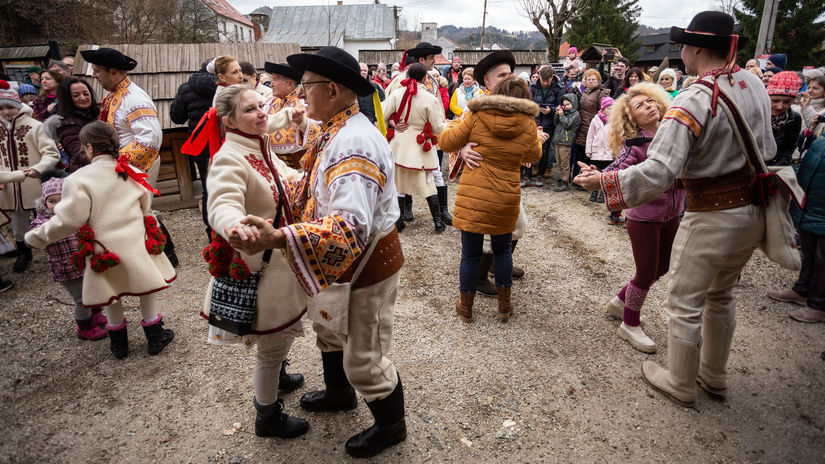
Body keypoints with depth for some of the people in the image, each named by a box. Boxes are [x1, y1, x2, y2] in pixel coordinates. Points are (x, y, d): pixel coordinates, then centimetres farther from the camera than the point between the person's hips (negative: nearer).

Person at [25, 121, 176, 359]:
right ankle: (155, 336, 26)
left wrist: (37, 237, 2)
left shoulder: (78, 179, -13)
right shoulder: (132, 173, -1)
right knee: (146, 288, 17)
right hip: (136, 246, 2)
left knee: (111, 296, 17)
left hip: (104, 250, -2)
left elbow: (67, 221, -13)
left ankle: (119, 343, 31)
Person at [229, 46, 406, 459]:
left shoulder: (354, 145, -31)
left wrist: (277, 238, -48)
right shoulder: (337, 131, 3)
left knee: (364, 357, 8)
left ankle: (391, 426, 35)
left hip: (367, 264, -10)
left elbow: (351, 226, -41)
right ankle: (339, 392, 55)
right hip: (341, 262, 10)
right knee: (327, 325, 29)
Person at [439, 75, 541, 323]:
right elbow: (534, 156, 15)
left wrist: (456, 124, 18)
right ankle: (504, 305, 30)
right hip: (506, 200, 1)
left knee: (470, 254, 11)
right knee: (502, 251, 21)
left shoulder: (477, 117, -7)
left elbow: (447, 142, -1)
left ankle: (466, 306, 26)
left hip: (472, 198, -1)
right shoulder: (528, 125, -2)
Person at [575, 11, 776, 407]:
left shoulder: (694, 101, -23)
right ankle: (714, 376, 40)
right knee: (720, 295, 24)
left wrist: (602, 180, -23)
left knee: (685, 304, 9)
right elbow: (767, 149, 13)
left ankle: (680, 384, 26)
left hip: (712, 218, -8)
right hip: (754, 211, 8)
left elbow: (659, 172, -31)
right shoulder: (754, 84, 2)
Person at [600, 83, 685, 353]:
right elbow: (615, 174, -29)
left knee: (661, 269, 18)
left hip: (671, 215, 6)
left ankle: (619, 302, 40)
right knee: (647, 273, 2)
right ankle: (630, 326, 23)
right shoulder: (634, 145, -17)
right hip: (644, 217, -6)